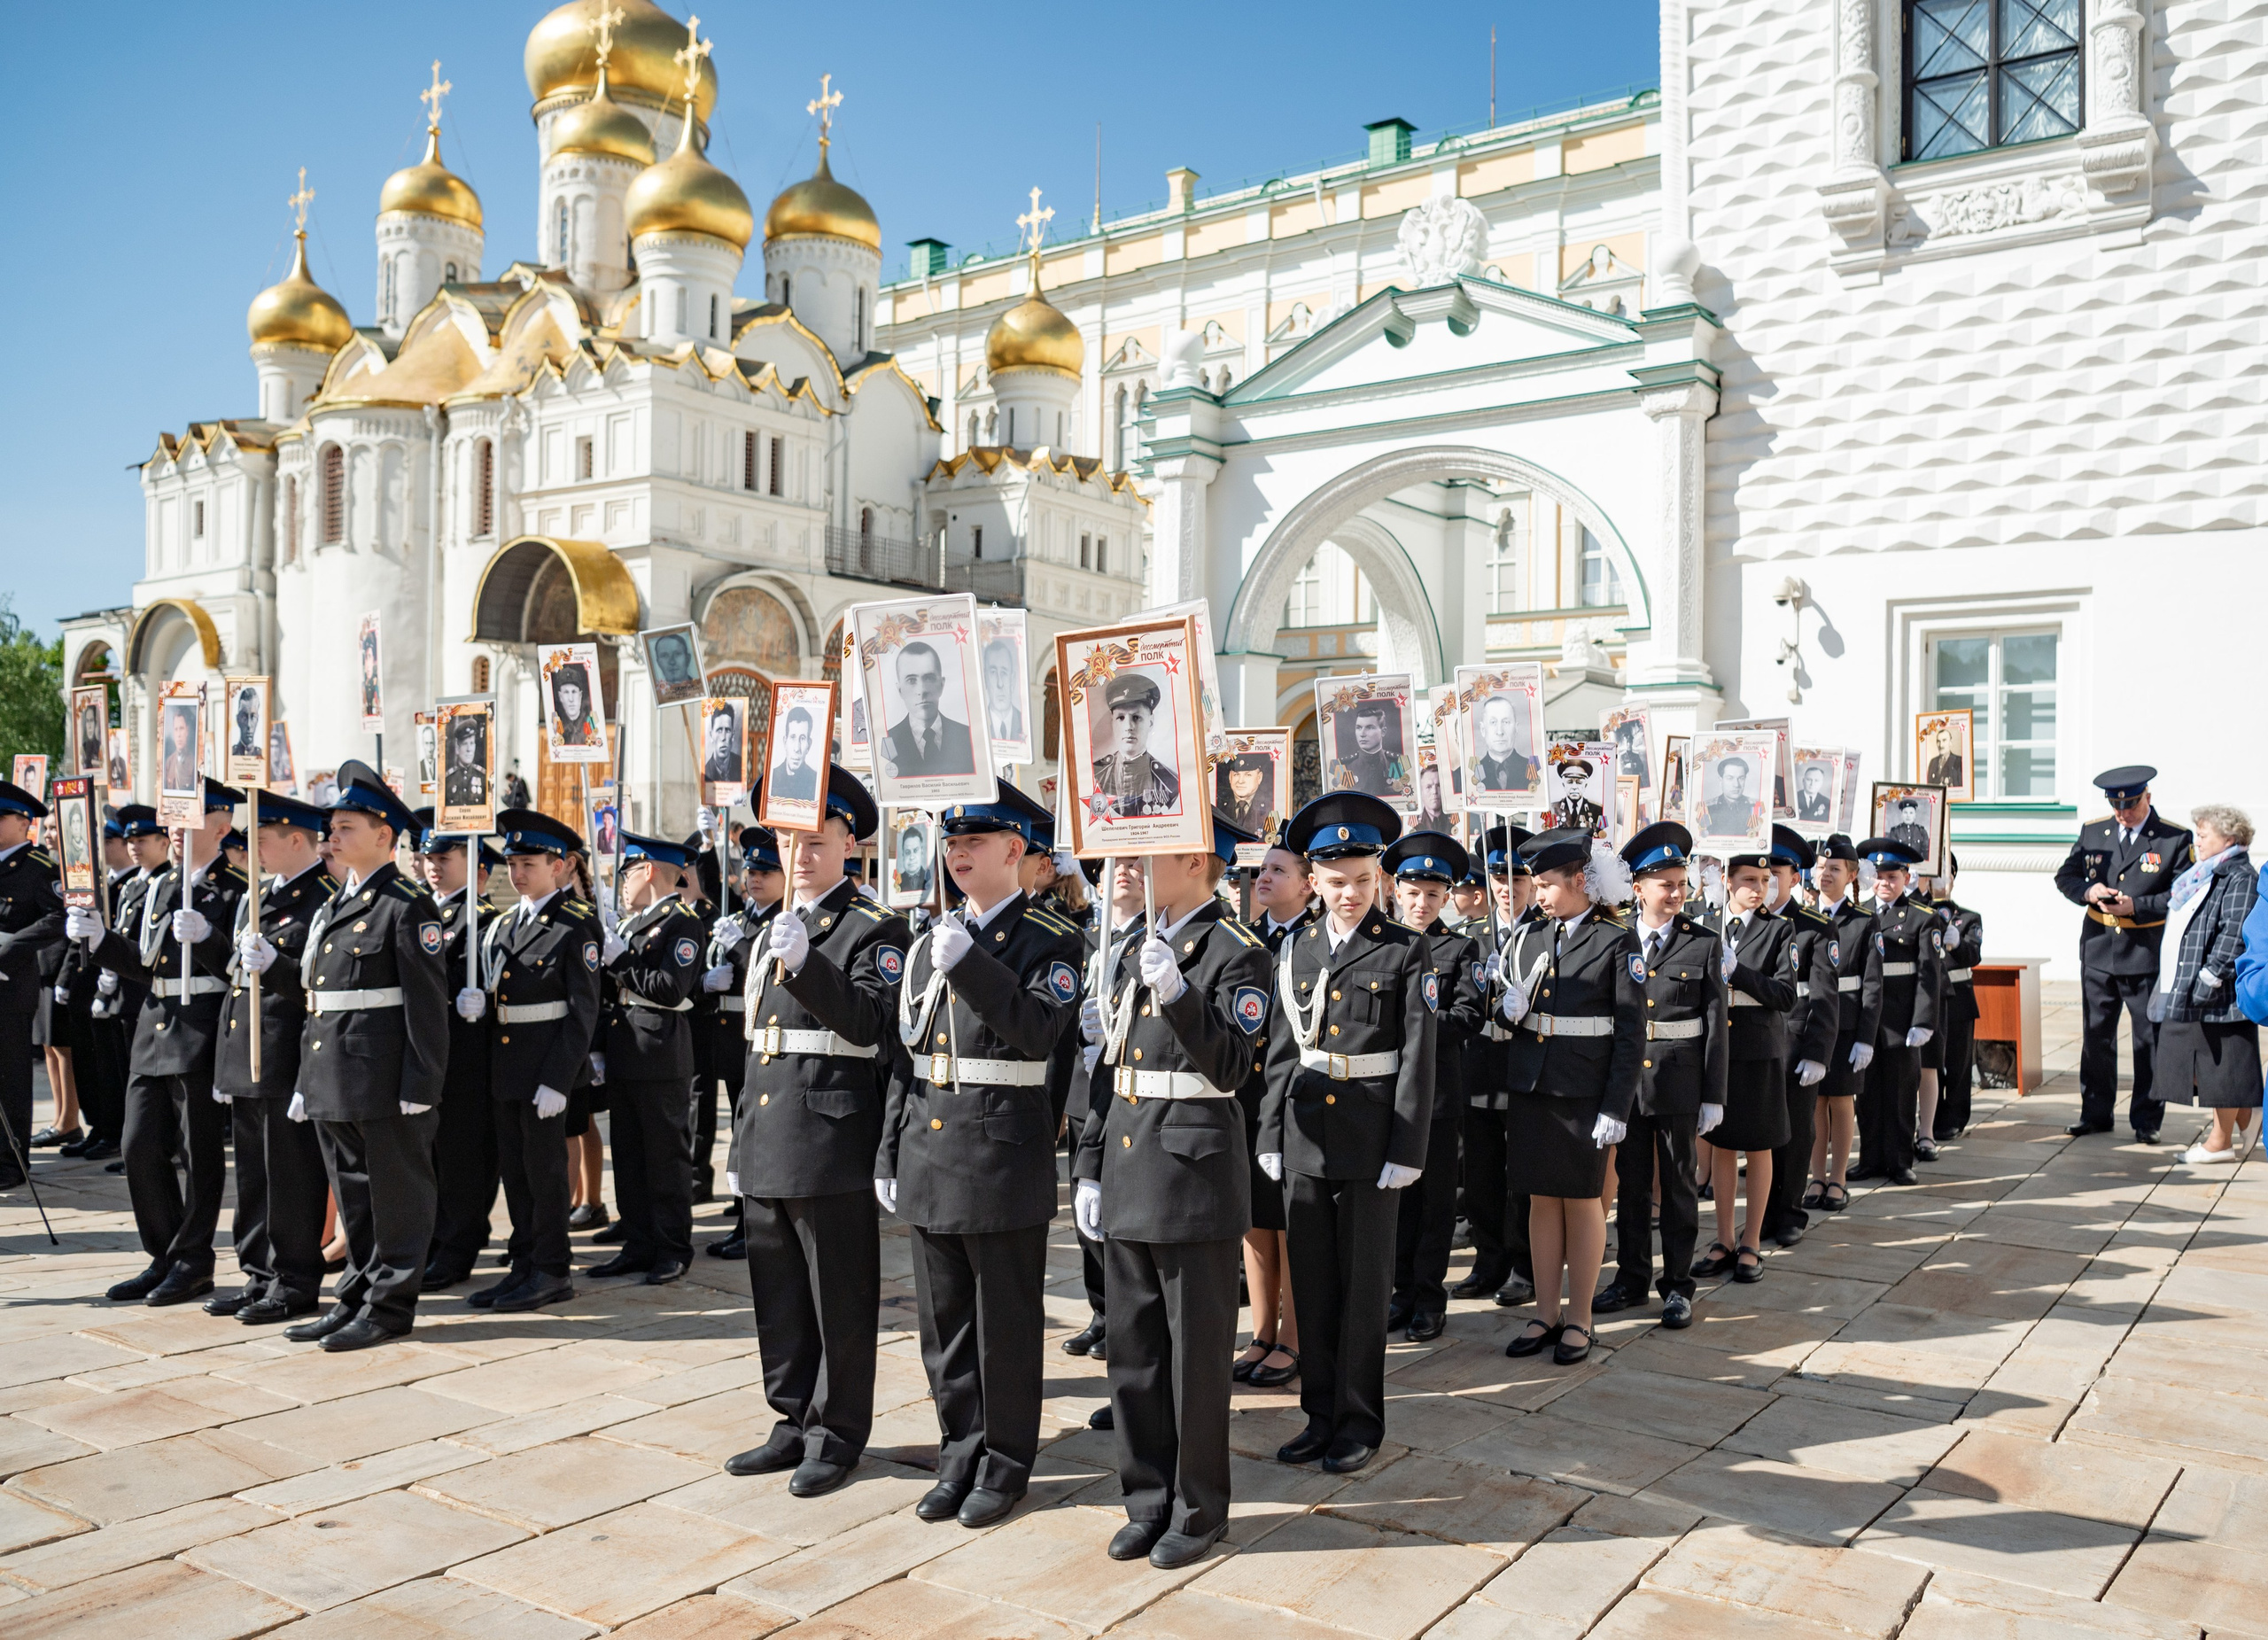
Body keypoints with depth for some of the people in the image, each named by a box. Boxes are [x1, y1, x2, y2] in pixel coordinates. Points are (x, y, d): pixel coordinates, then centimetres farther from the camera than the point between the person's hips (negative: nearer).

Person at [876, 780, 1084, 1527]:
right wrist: (889, 1154, 12)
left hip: (1003, 1158, -6)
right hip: (929, 1158, 6)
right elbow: (906, 1055, 14)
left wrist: (970, 964, -25)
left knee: (1006, 1326, 6)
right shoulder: (931, 941, 12)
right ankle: (960, 1457, 29)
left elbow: (1041, 1032, -22)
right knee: (944, 1325, 14)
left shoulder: (1052, 942, -6)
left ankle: (1006, 1462, 23)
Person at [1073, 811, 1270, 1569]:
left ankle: (1199, 1508, 21)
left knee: (1197, 1353, 5)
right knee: (1133, 1349, 13)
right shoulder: (1133, 953, 13)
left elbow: (1230, 1069, -18)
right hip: (1127, 1173, 7)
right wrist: (1087, 1169, 12)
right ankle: (1148, 1500, 27)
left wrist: (1175, 993, -27)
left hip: (1195, 1173, -7)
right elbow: (1106, 1070, 15)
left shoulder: (1237, 954, -8)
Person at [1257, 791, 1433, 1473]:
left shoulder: (1406, 950, -4)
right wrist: (1270, 1137, 5)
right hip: (1303, 1137, 4)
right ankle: (1320, 1414, 25)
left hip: (1370, 1142, -4)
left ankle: (1361, 1421, 20)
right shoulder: (1296, 950, 7)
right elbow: (1280, 1052, 10)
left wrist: (1405, 1152, -12)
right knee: (1312, 1285, 11)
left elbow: (1417, 1057, -7)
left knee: (1364, 1286, 6)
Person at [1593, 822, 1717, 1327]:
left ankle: (1678, 1283, 20)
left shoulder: (1704, 943, -2)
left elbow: (1714, 1023, -2)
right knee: (1630, 1185, 11)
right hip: (1626, 1077, 2)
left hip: (1679, 1082, -2)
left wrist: (1713, 1096, -5)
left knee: (1678, 1185, 8)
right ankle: (1631, 1279, 24)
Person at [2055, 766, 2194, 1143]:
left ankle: (2147, 1119, 16)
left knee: (2149, 1039, 5)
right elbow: (2065, 876, 9)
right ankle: (2095, 1113, 22)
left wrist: (2136, 906, -20)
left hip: (2148, 954, -3)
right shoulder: (2092, 832, 6)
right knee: (2096, 1035, 11)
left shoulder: (2176, 839, -5)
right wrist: (2088, 892, -12)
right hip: (2098, 951, 4)